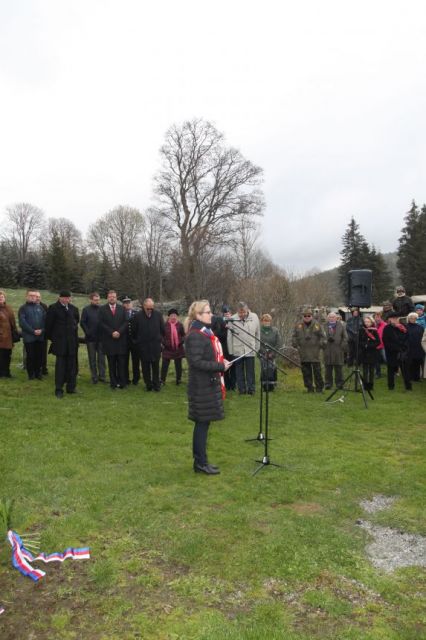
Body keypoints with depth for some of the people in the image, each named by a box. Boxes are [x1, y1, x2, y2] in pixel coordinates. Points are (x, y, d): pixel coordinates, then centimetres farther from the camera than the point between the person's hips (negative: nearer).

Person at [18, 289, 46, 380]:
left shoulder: (40, 307, 13)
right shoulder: (23, 308, 2)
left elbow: (45, 319, 6)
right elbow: (22, 322, -9)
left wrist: (42, 330, -10)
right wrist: (33, 331, -15)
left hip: (40, 336, 3)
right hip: (29, 337, -3)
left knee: (39, 356, 5)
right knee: (30, 356, 2)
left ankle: (38, 373, 17)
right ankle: (31, 374, 12)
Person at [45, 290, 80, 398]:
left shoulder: (74, 309, 8)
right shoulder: (53, 308, -6)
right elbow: (49, 324, -3)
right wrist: (51, 338, -1)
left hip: (72, 341, 5)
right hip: (60, 341, -5)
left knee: (72, 365, 8)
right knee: (60, 365, -3)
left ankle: (71, 387, 17)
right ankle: (58, 390, 3)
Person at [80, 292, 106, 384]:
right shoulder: (86, 310, -1)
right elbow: (82, 323, -2)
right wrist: (88, 332, -9)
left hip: (101, 337, 1)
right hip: (91, 338, -1)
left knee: (101, 357, 5)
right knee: (92, 358, 6)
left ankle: (102, 376, 12)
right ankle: (94, 377, 13)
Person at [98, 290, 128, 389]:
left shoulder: (121, 308, 10)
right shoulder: (102, 309, 5)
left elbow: (125, 322, 4)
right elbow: (102, 323, -3)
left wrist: (119, 332, -11)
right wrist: (112, 333, -11)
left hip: (121, 339, 1)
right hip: (109, 340, -1)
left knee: (122, 363, 0)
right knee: (111, 363, 4)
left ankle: (122, 382, 5)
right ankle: (113, 383, 10)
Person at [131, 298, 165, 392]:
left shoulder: (158, 315, -1)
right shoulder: (137, 316, -6)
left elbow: (162, 329, 9)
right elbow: (133, 331, 4)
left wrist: (160, 339, 12)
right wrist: (137, 341, 11)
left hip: (156, 344, 1)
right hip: (143, 345, 0)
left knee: (156, 365, 4)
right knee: (145, 366, 5)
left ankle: (156, 384, 14)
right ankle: (148, 384, 16)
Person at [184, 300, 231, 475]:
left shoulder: (206, 332, 13)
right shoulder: (195, 336, -18)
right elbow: (197, 362, -23)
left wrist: (221, 362, 6)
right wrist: (220, 366, -20)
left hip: (208, 384, 10)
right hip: (202, 387, -10)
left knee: (203, 423, 14)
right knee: (202, 423, -1)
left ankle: (200, 461, 24)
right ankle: (200, 463, 10)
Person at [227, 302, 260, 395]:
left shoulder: (254, 318, -4)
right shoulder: (232, 319, -10)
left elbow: (257, 335, 4)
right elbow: (229, 337, -3)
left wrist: (256, 348, 5)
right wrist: (230, 351, -1)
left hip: (250, 350, 1)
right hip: (237, 350, 0)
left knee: (250, 371, 6)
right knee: (239, 371, 9)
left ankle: (251, 389, 15)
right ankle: (241, 389, 18)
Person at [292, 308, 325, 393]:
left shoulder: (317, 325, 5)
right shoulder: (298, 325, 9)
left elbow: (322, 337, 7)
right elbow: (294, 337, 12)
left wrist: (320, 345, -4)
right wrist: (296, 345, 1)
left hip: (315, 352, -2)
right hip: (303, 352, 2)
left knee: (317, 370, -3)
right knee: (306, 371, 5)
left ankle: (319, 387, 8)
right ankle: (309, 387, 14)